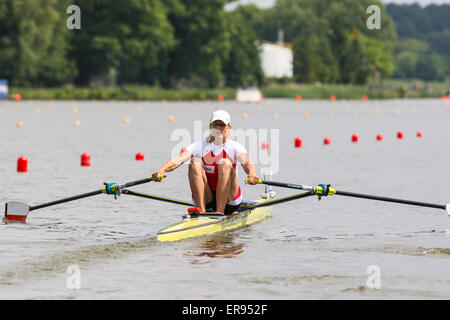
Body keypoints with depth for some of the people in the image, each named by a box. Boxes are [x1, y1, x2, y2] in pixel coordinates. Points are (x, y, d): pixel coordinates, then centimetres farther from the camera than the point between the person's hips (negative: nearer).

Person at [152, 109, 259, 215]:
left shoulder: (234, 147, -4)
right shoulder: (200, 146, -1)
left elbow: (246, 163, -25)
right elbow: (178, 159, -18)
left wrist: (252, 174, -50)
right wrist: (161, 170, -39)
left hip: (229, 201, -2)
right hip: (206, 200, 2)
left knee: (225, 163, -24)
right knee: (195, 162, -19)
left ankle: (220, 211, -32)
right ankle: (201, 211, -29)